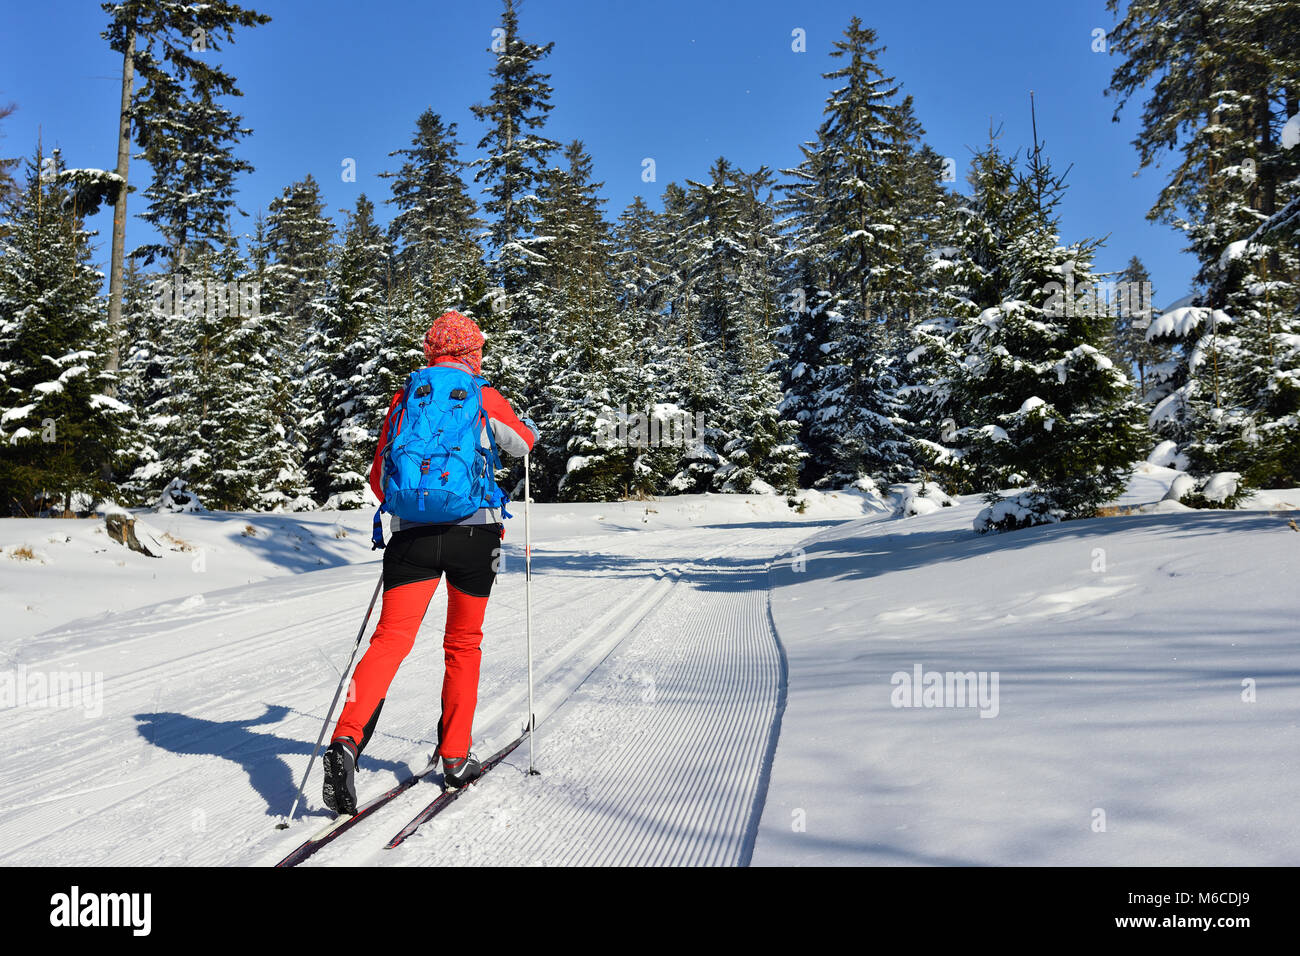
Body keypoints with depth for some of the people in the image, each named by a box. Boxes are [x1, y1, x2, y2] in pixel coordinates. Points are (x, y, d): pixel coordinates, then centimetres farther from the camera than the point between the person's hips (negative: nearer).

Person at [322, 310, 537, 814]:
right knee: (463, 643, 12)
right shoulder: (485, 399, 5)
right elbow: (524, 444, 23)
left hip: (413, 532, 1)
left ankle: (347, 739, -23)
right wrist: (521, 421, 45)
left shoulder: (403, 401, 12)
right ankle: (455, 755, 19)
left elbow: (380, 481, 16)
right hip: (474, 529, -1)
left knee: (390, 639, -4)